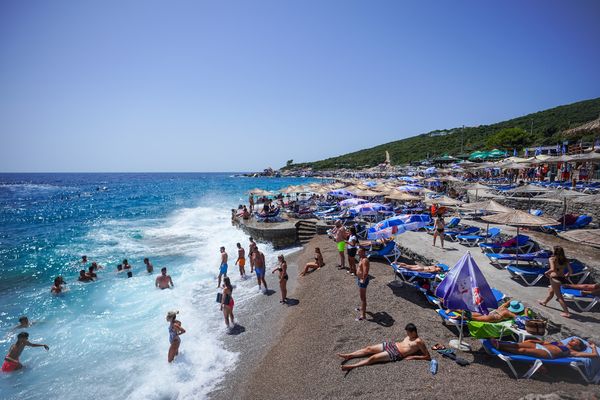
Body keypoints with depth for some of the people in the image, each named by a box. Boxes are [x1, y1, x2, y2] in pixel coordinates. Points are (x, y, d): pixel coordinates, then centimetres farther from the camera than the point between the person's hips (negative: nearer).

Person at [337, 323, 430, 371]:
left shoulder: (418, 341, -10)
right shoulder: (410, 336, 15)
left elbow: (428, 356, -14)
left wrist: (413, 356, -15)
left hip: (395, 354, -8)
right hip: (391, 345, 8)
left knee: (373, 358, -19)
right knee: (369, 348, -3)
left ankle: (351, 366, -22)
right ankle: (348, 356, 1)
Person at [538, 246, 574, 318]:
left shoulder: (552, 259, -14)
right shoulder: (565, 260, 1)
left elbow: (553, 269, -27)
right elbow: (571, 271, -2)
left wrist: (547, 272, -9)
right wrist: (566, 275, 15)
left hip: (554, 278, -7)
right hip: (562, 278, 7)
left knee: (559, 296, 5)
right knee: (551, 291, 29)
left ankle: (566, 313, 7)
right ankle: (544, 302, 51)